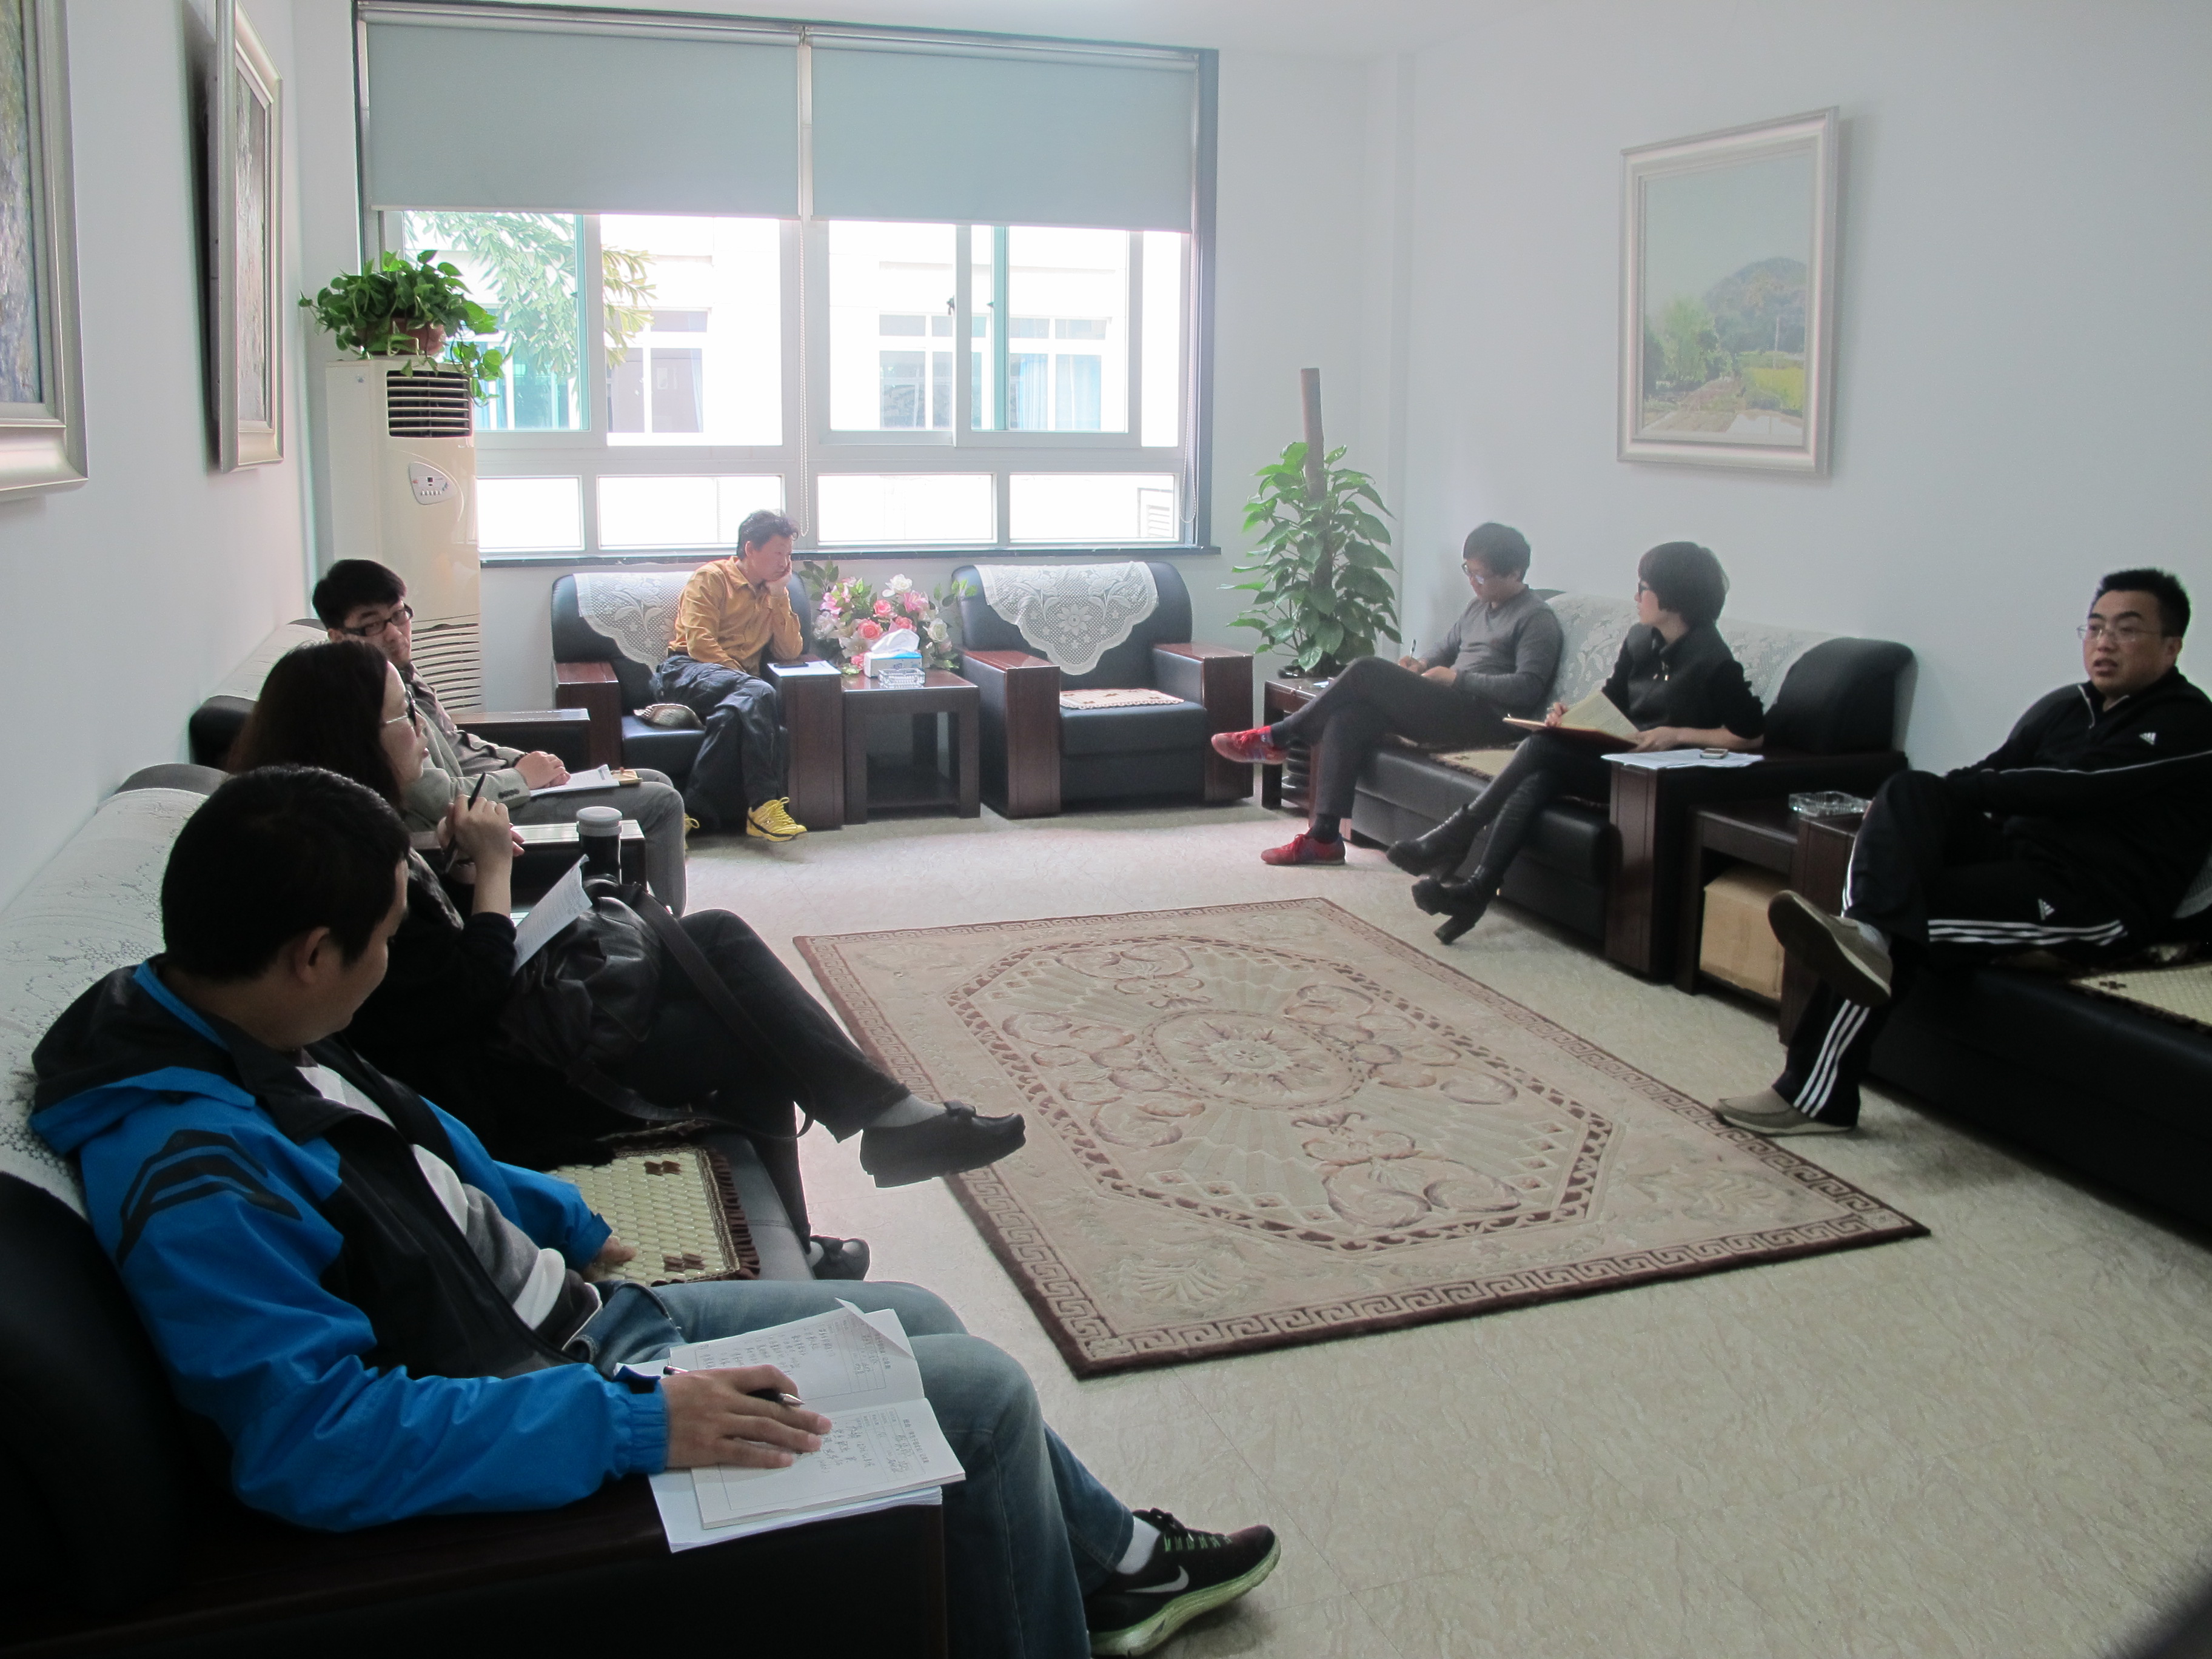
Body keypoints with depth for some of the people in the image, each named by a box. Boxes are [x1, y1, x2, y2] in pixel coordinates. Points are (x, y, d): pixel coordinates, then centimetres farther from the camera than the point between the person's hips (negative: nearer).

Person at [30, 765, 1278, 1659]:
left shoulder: (244, 1037, 0)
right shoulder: (197, 1185, -31)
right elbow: (322, 1441, -36)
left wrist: (566, 1228, 12)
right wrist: (638, 1424, -35)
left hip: (578, 1315, 10)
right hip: (544, 1425, -10)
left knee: (914, 1316, 17)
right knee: (985, 1390, -6)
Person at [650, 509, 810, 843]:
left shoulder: (775, 594, 23)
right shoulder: (712, 578, 5)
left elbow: (791, 652, 9)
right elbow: (699, 643, -8)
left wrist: (779, 596, 4)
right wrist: (743, 677, -18)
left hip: (738, 685, 4)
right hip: (686, 670, -4)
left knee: (732, 714, -36)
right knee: (759, 693, -36)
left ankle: (696, 811, -38)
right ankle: (763, 806, -40)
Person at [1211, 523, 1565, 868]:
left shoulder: (1537, 619, -4)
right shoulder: (1478, 607, 23)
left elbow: (1528, 689, -15)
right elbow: (1446, 650, 33)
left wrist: (1457, 678, -13)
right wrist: (1421, 665, 9)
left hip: (1489, 720, -9)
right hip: (1453, 710, 9)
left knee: (1367, 672, -20)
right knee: (1349, 713, -18)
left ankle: (1277, 738, -6)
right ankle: (1324, 837, -21)